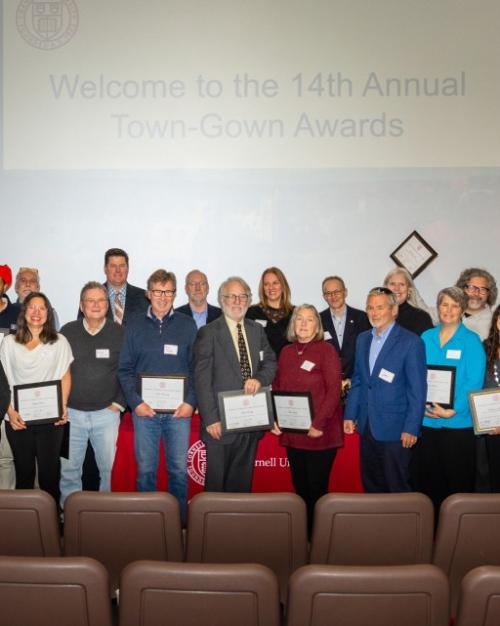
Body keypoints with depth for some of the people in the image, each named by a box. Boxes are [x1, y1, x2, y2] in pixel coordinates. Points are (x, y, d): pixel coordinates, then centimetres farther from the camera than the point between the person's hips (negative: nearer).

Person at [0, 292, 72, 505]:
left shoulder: (59, 341, 2)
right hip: (18, 419, 1)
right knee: (24, 472, 10)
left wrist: (63, 405, -7)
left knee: (49, 472, 4)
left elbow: (65, 375, 5)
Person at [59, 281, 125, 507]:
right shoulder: (67, 332, 3)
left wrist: (120, 402, -2)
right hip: (71, 412, 1)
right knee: (69, 467, 7)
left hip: (106, 412, 0)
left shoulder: (120, 333, 0)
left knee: (108, 466, 6)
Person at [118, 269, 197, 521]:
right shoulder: (135, 326, 6)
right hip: (145, 409, 0)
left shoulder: (187, 325, 5)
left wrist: (190, 402, -7)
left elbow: (197, 367, 3)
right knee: (145, 470, 7)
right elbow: (125, 368, 4)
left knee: (179, 469, 4)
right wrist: (135, 401, -7)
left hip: (179, 410, 0)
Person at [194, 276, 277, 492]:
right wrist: (210, 419, -15)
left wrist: (259, 379, -10)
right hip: (221, 422, -5)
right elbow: (202, 379, -10)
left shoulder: (257, 330, 10)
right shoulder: (208, 333, -6)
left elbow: (270, 362, 13)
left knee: (242, 481, 16)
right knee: (216, 482, 6)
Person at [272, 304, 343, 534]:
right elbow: (277, 388, 12)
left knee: (317, 487, 2)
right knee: (299, 486, 12)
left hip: (320, 432, -5)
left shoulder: (326, 350, -5)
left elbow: (334, 390, -11)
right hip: (292, 432, 5)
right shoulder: (286, 352, 10)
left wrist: (318, 424, -17)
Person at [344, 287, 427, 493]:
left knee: (397, 487, 6)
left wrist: (411, 428, -14)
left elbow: (417, 390, -11)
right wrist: (350, 415, 8)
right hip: (367, 426, 6)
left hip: (394, 429, -6)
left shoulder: (411, 342, -10)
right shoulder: (362, 339, 10)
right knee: (370, 485, 16)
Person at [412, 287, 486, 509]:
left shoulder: (471, 340, -2)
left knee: (457, 482, 4)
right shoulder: (426, 337, 9)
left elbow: (474, 382, -8)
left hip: (458, 422, -3)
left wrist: (453, 410, -18)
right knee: (427, 480, 10)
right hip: (426, 420, 3)